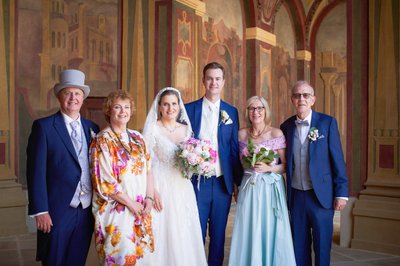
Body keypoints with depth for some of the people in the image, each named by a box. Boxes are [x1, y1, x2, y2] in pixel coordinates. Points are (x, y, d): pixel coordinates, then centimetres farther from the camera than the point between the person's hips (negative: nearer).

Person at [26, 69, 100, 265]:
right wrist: (40, 211, -14)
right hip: (57, 212, -4)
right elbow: (36, 171, -9)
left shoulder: (92, 128, 9)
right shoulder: (44, 126, -5)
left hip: (86, 211, 4)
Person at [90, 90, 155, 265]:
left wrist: (149, 198, -4)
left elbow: (148, 169, 10)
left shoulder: (137, 138, 11)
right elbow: (104, 181, -13)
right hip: (116, 210, -6)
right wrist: (131, 203, -13)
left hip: (141, 210, 6)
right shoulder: (102, 141, -8)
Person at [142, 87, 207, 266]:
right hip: (160, 186, -4)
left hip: (182, 189, 4)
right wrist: (152, 191, -18)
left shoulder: (186, 129, 10)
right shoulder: (153, 129, -4)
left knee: (184, 235, 7)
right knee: (163, 233, -1)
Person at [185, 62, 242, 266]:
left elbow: (235, 149, 8)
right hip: (197, 181, -1)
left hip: (223, 182, 2)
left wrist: (238, 182, 7)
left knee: (218, 234, 11)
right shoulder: (189, 109, 2)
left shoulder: (231, 111, 6)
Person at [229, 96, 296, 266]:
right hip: (248, 188, 3)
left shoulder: (276, 133, -4)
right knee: (248, 233, 3)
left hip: (270, 188, -3)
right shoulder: (242, 134, 6)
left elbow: (286, 165, -2)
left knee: (271, 232, -1)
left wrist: (269, 168, -17)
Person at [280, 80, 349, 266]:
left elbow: (337, 159, -5)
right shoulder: (286, 127, 6)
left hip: (321, 195, -3)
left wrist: (341, 193, -8)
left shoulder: (327, 122, -3)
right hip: (296, 196, 3)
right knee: (299, 246, 10)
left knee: (322, 244, 5)